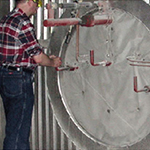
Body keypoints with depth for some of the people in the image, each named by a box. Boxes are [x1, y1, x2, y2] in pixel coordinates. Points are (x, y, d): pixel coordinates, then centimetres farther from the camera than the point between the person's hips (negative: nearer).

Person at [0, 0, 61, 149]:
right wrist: (52, 62, 3)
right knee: (18, 130, -3)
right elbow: (37, 57, -17)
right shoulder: (23, 23, -17)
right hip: (19, 78, -10)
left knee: (12, 125, 19)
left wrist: (47, 58, 20)